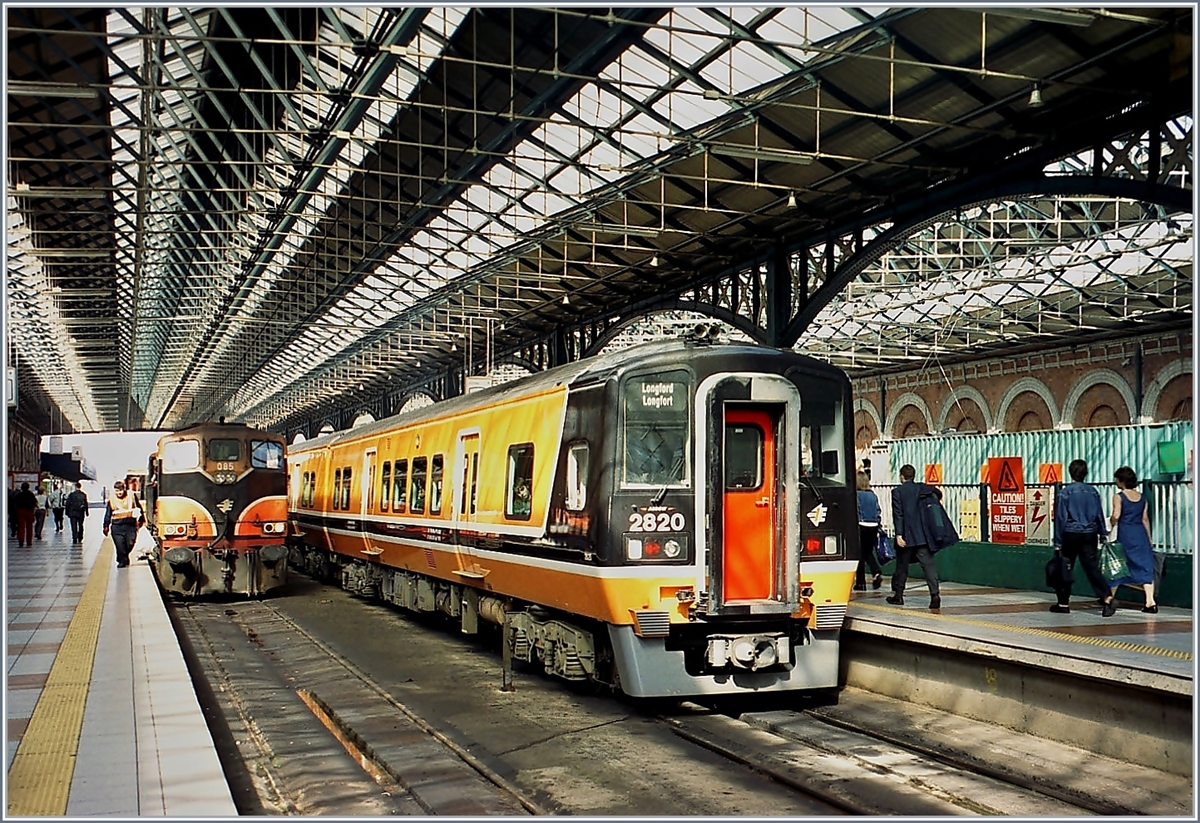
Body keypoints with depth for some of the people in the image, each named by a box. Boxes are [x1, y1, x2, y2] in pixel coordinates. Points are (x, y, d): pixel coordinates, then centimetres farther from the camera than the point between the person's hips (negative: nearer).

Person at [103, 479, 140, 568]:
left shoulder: (131, 496, 2)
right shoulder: (111, 499, 3)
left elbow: (138, 508, 14)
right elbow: (108, 514, 8)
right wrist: (106, 526, 7)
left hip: (130, 525, 0)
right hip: (117, 526, 0)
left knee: (130, 544, 0)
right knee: (120, 545, -4)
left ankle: (125, 557, 27)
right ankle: (122, 561, 11)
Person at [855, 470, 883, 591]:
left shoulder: (856, 495, -8)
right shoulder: (873, 495, 8)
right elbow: (878, 512, 10)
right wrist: (877, 530, 16)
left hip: (861, 526, -5)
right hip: (873, 527, 5)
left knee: (860, 554, 5)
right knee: (869, 553, 18)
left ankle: (860, 582, 8)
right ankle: (877, 573, -5)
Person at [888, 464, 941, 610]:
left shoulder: (897, 492, -4)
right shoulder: (923, 489, 6)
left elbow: (898, 514, -10)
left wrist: (899, 534, -12)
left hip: (906, 537, -2)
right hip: (923, 536, 2)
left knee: (902, 566, 10)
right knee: (928, 564, -3)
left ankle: (898, 595, 19)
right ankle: (935, 594, -16)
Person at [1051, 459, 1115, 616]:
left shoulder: (1065, 492, -7)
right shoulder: (1093, 492, 3)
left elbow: (1060, 518, -5)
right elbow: (1099, 515, 8)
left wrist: (1057, 541, -1)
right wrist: (1103, 534, 18)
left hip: (1070, 534, -3)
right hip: (1089, 534, 3)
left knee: (1065, 569, 9)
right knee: (1092, 568, 0)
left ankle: (1063, 603, 15)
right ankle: (1107, 597, -19)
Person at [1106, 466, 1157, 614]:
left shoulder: (1118, 497, -7)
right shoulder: (1142, 497, 8)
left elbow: (1116, 516, -17)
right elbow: (1145, 519, 9)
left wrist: (1111, 523, 3)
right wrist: (1149, 539, 13)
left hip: (1124, 534, -4)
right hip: (1140, 533, 4)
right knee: (1145, 566, 3)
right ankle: (1150, 602, -7)